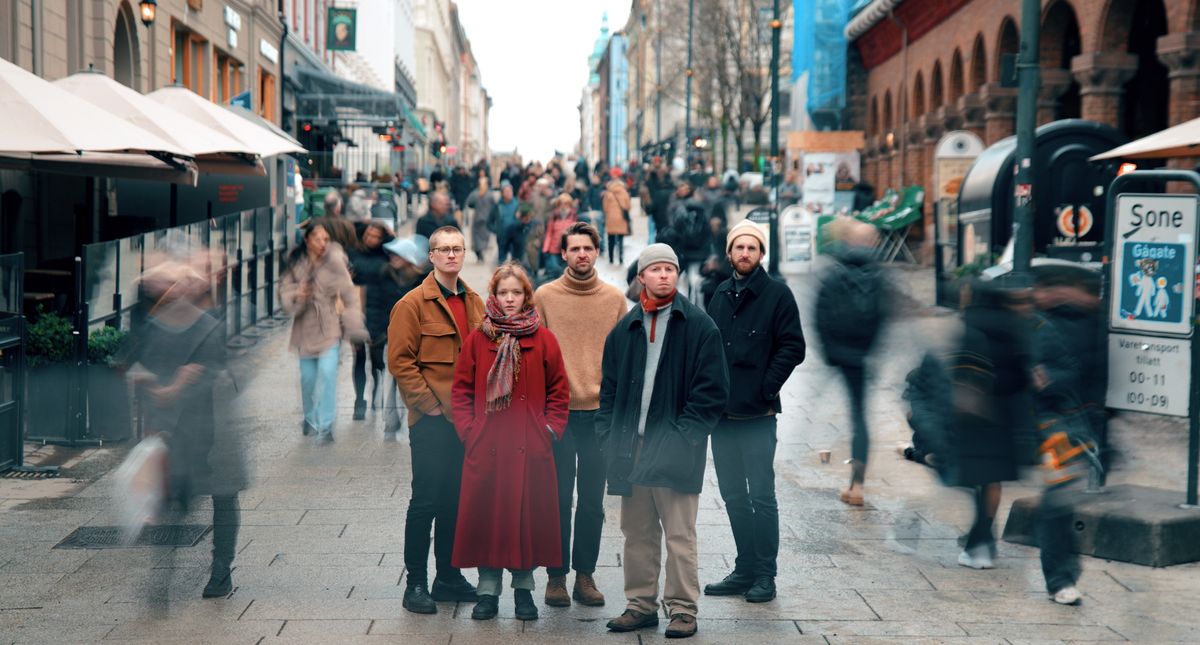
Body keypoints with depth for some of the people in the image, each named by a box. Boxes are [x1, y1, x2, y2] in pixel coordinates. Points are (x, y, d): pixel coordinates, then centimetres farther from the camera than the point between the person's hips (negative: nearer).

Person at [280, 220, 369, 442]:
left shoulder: (335, 262, -11)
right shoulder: (296, 264, -3)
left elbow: (349, 295, -11)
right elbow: (285, 292, 3)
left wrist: (355, 327, -15)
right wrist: (296, 296, -20)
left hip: (330, 327, -3)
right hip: (306, 327, 3)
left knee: (327, 372, -17)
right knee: (308, 377, 11)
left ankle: (326, 425, -10)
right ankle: (311, 419, 35)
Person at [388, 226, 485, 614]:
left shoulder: (474, 303, 13)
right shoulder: (413, 304, -6)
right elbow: (400, 361, -11)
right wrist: (429, 404, -13)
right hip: (431, 420, -6)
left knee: (456, 500, 12)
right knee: (427, 500, -3)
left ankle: (448, 577, 22)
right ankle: (416, 583, 5)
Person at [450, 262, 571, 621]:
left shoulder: (543, 340, 4)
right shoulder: (477, 339, 5)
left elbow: (558, 391, 7)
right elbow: (462, 390, 8)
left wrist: (551, 430, -2)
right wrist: (468, 430, -1)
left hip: (530, 447, 0)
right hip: (486, 446, 1)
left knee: (528, 514, 2)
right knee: (486, 514, 2)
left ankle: (524, 588, 15)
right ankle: (488, 590, 12)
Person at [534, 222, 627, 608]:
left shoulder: (615, 299, 6)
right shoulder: (545, 297, 1)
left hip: (600, 413, 1)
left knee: (593, 501, 7)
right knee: (558, 499, 3)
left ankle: (585, 574, 16)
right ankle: (557, 575, 12)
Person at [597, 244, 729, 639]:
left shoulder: (699, 327, -1)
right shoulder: (624, 330, 12)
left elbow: (712, 391, -4)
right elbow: (609, 389, 15)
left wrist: (684, 435, -11)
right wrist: (609, 436, 3)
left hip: (676, 452, -4)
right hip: (630, 449, 5)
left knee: (679, 535, -1)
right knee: (636, 534, 11)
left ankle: (683, 609, 7)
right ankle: (641, 604, 21)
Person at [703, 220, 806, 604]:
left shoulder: (777, 295, -3)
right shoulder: (720, 295, 14)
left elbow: (793, 347, -7)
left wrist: (766, 388, -11)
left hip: (757, 414, -6)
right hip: (721, 412, 6)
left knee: (761, 496, -3)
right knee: (733, 496, 11)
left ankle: (765, 575, 4)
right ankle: (745, 569, 21)